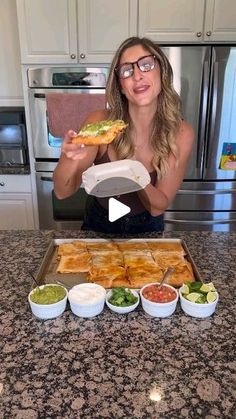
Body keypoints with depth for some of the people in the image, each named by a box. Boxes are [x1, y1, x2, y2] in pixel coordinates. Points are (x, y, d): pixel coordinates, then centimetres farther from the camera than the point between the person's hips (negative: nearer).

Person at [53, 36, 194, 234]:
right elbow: (62, 192, -20)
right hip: (98, 227, 0)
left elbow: (158, 207, -17)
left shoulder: (180, 133, -18)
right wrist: (70, 159, -40)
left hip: (147, 231, 1)